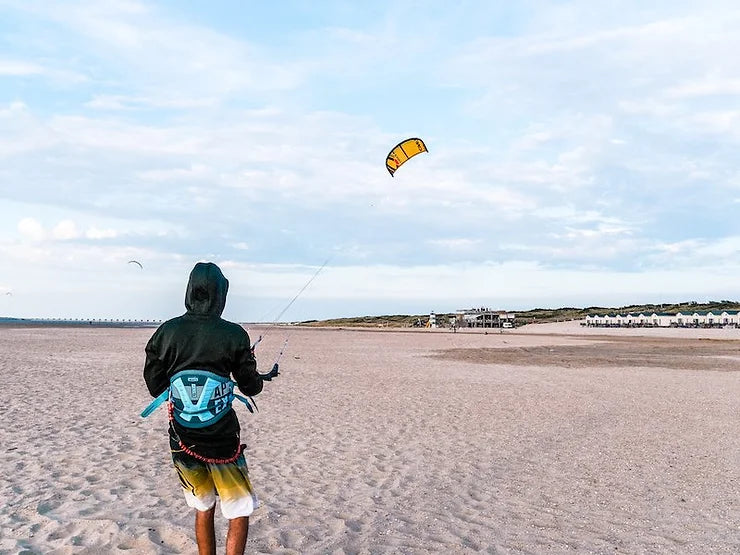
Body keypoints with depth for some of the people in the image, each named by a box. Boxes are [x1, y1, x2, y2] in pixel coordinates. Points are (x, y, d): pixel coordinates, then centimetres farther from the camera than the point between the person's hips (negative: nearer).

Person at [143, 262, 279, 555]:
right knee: (239, 514, 8)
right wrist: (267, 376, 23)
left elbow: (154, 387, 3)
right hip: (222, 443, -3)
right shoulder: (233, 335, -10)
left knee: (203, 509, 20)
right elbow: (251, 387, 1)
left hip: (182, 442, 4)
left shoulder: (166, 332, -4)